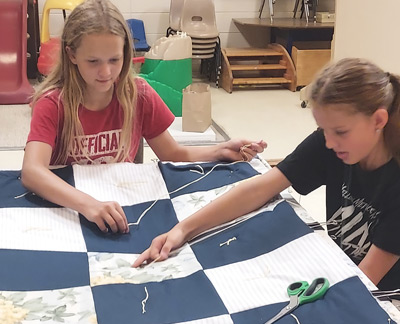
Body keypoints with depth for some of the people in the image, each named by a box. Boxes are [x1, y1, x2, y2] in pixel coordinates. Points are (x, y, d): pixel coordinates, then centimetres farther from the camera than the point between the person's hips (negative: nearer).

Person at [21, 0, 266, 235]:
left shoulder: (139, 95, -6)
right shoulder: (52, 104, -15)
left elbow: (173, 154, 5)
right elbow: (32, 171, -30)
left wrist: (220, 150, -12)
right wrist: (88, 204, -45)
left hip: (121, 205, 3)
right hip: (65, 210, -2)